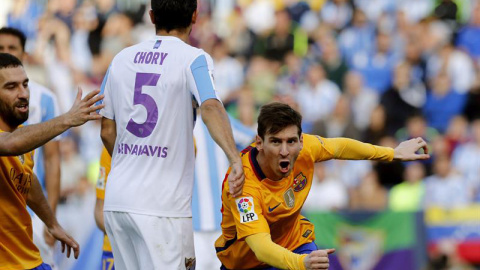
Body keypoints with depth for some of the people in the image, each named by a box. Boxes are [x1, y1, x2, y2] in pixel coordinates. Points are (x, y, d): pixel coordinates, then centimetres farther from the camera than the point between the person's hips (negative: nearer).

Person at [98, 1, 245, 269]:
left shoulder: (121, 59, 10)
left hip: (116, 199, 5)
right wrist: (235, 158, -36)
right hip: (162, 205, -5)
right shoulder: (193, 59, -5)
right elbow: (210, 107, -25)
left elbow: (107, 132, 14)